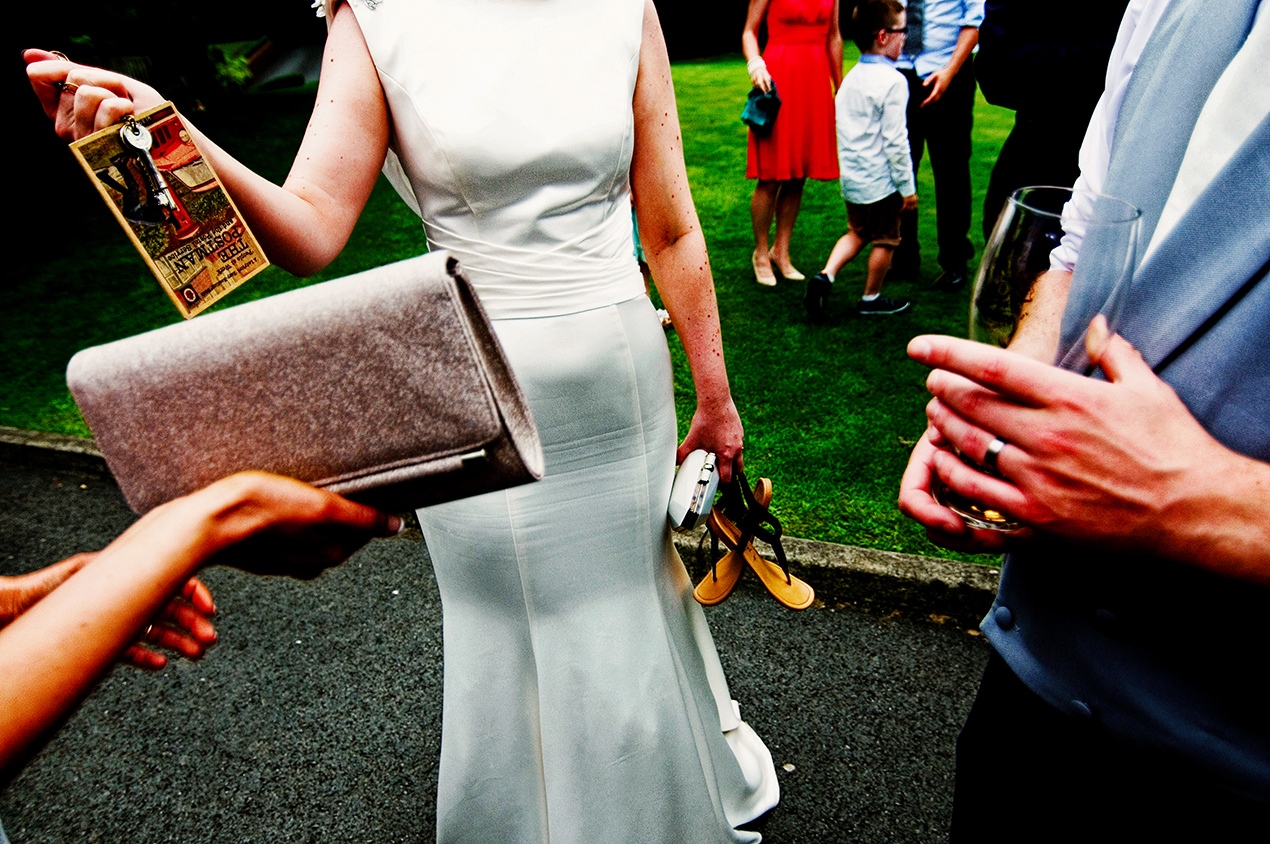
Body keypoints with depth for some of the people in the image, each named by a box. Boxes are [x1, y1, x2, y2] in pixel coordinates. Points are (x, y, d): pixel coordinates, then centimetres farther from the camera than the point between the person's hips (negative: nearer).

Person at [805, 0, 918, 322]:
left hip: (851, 177, 7)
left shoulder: (850, 78, 7)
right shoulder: (892, 82, -17)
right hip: (881, 180, -7)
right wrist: (908, 186, -11)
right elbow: (895, 140, -18)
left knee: (857, 232, 22)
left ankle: (826, 275, 6)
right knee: (884, 240, 10)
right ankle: (871, 298, 22)